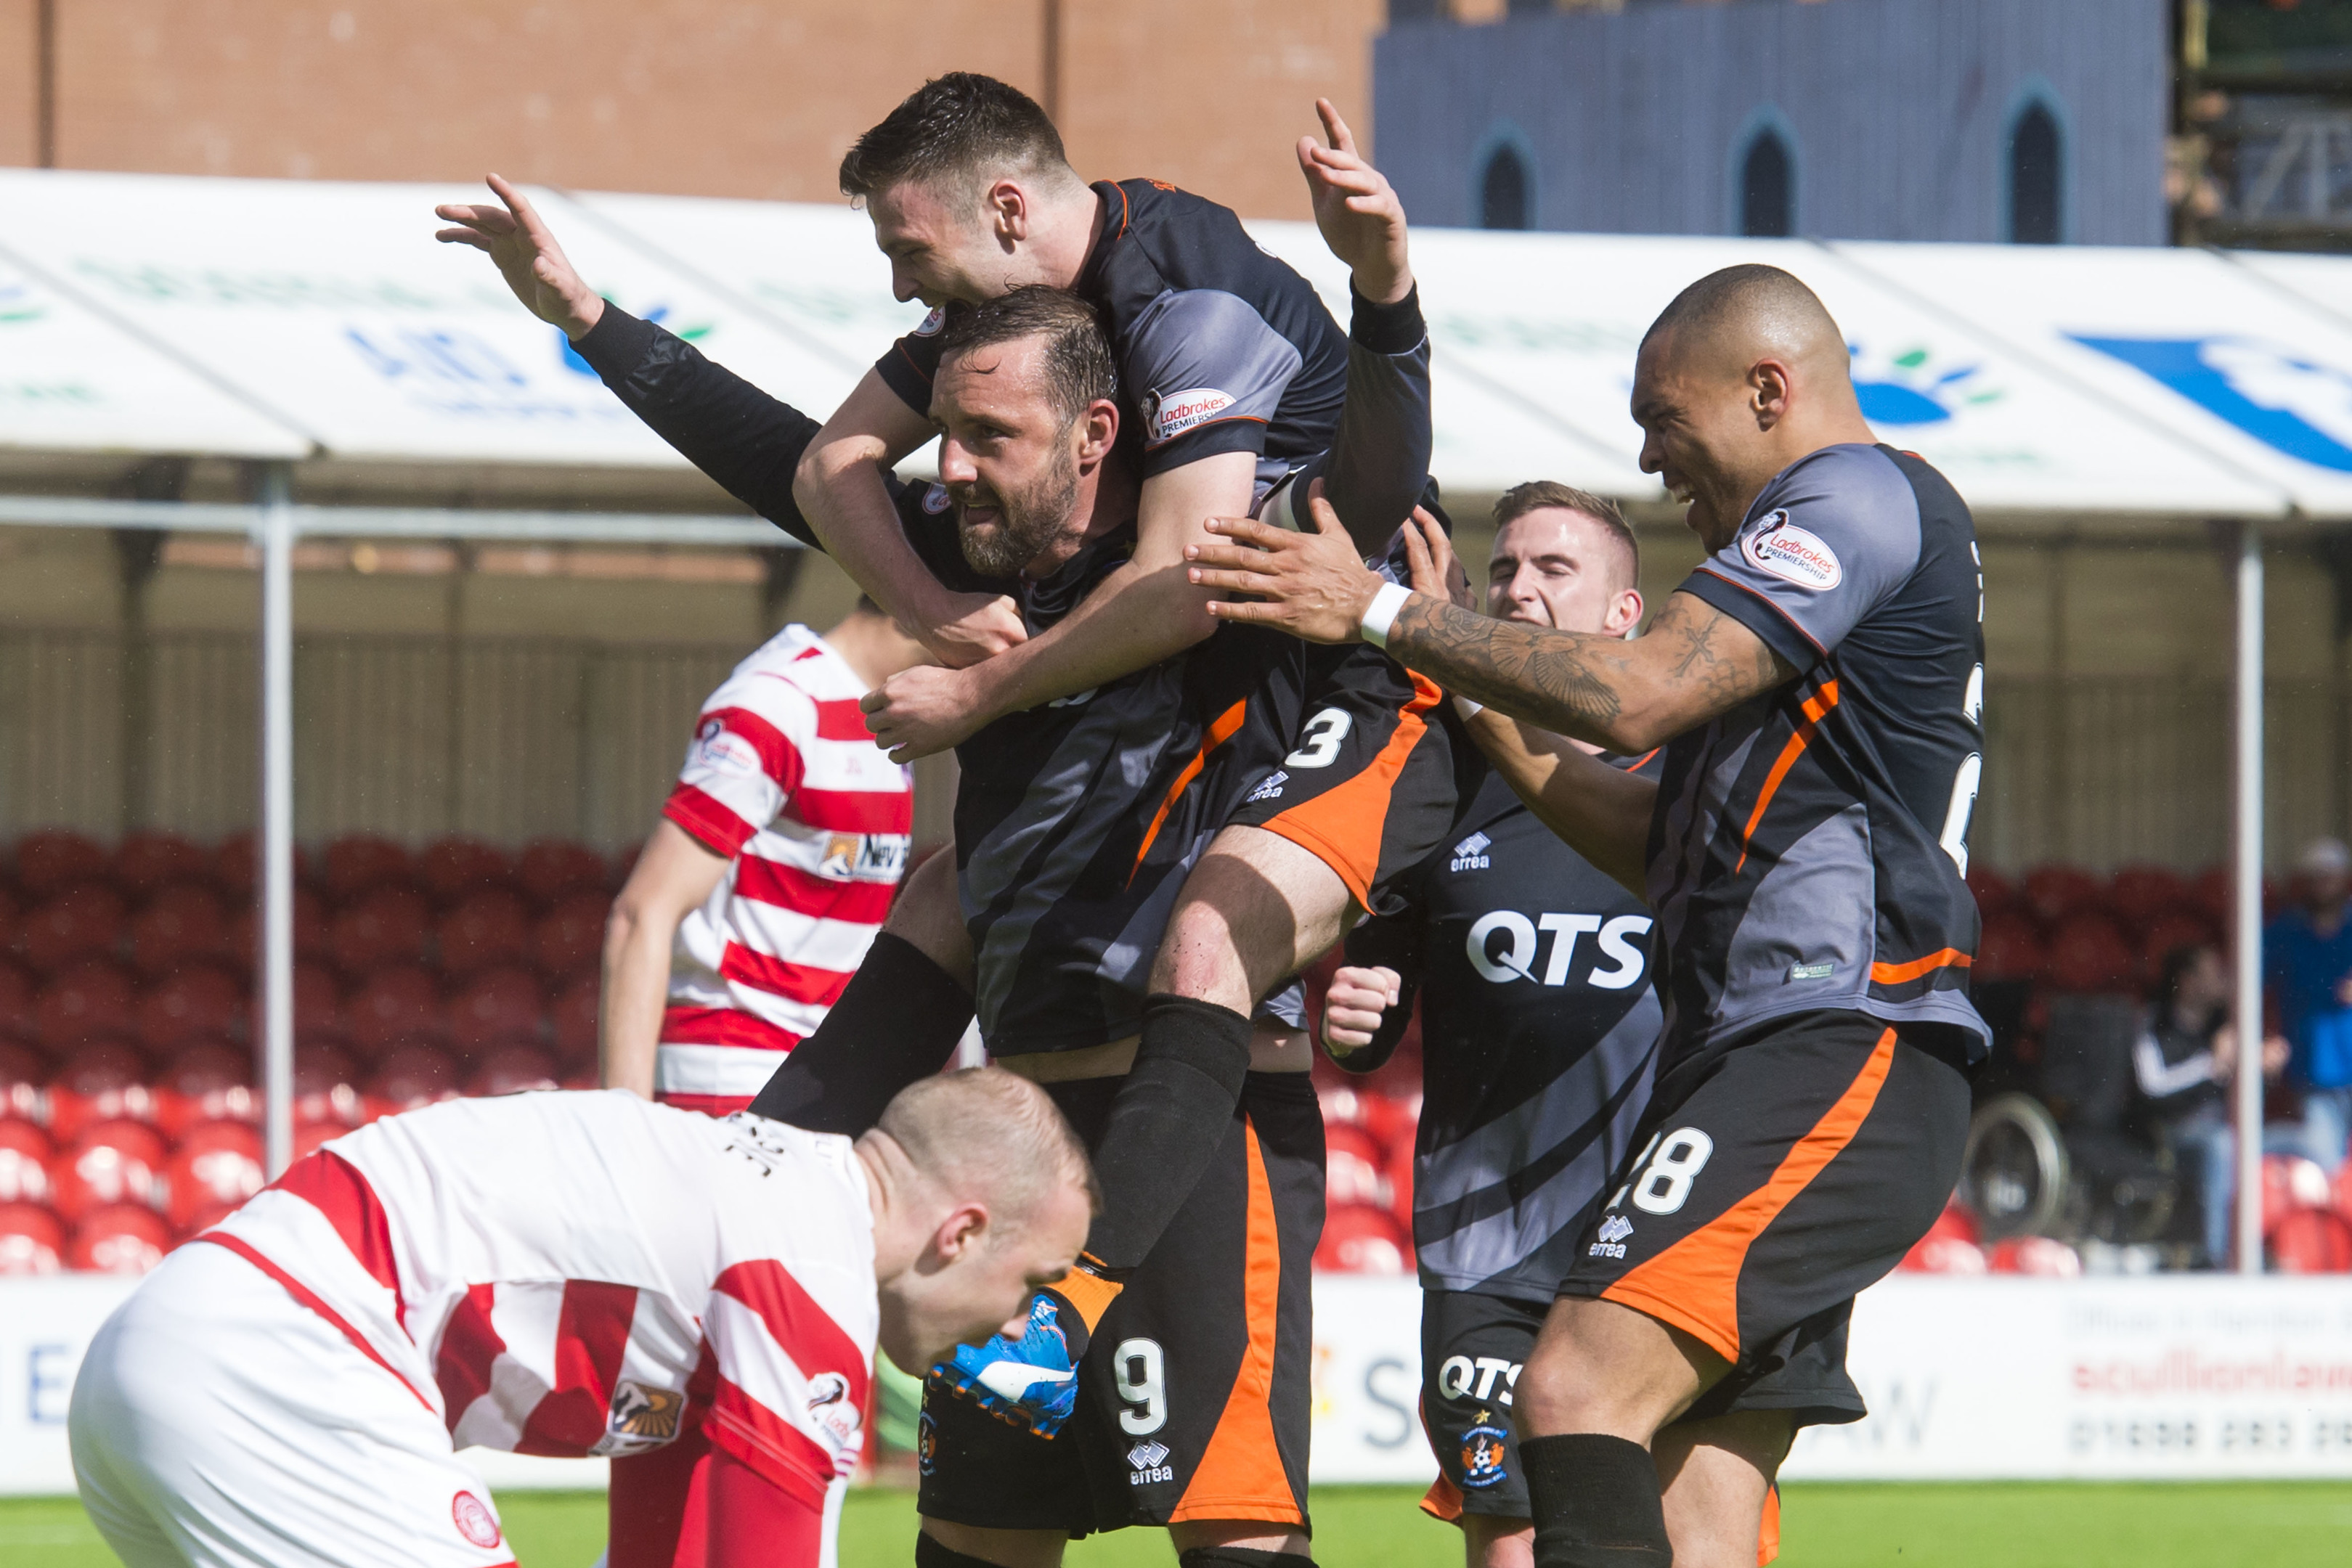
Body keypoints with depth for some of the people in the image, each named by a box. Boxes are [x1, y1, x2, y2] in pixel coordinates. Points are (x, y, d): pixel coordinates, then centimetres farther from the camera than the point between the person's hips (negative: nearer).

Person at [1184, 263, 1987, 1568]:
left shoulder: (1862, 497, -4)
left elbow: (1632, 695, -15)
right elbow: (1667, 849, 26)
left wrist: (1384, 614, -8)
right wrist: (1472, 693, 21)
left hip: (1837, 1064, -10)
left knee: (1579, 1389, -24)